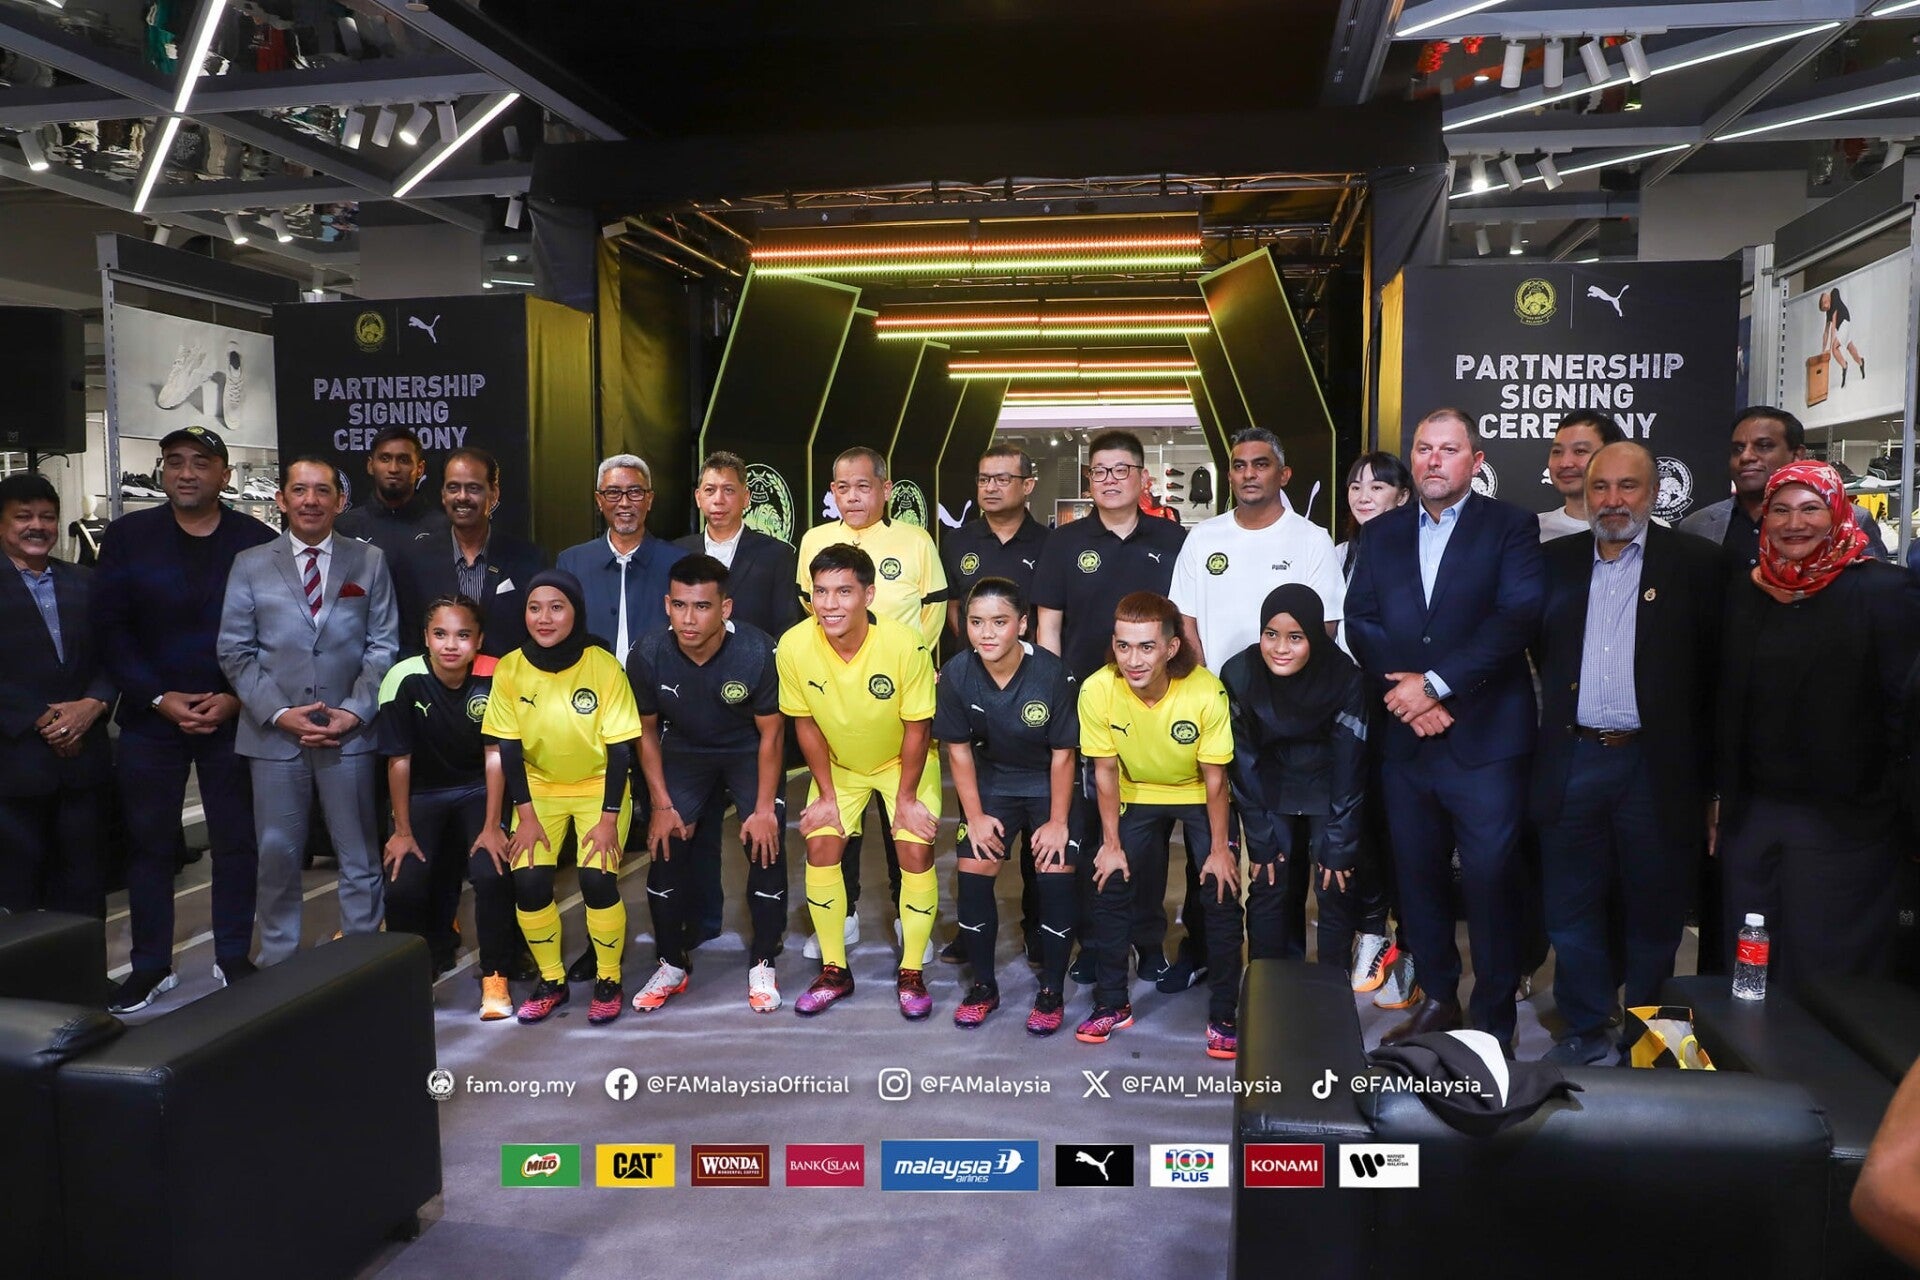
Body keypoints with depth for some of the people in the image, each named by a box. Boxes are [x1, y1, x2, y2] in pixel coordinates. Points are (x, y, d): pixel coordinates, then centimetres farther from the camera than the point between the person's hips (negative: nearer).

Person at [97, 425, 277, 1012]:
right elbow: (110, 628, 0)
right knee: (148, 842, 6)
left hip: (233, 717, -1)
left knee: (237, 842, 5)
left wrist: (235, 699, -10)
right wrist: (159, 698, -9)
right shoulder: (129, 536, 4)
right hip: (151, 717, 1)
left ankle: (233, 959, 18)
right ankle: (151, 966, 19)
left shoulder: (257, 540, 1)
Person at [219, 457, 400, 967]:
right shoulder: (250, 565, 7)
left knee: (360, 855, 6)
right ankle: (279, 962, 21)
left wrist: (354, 712, -8)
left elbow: (383, 646, 3)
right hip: (274, 732, 1)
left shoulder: (369, 561, 6)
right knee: (278, 854, 8)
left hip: (349, 731, 0)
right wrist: (279, 713, -8)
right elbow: (236, 651, 3)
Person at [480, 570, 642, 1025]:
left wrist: (609, 819, -17)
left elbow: (620, 748, -15)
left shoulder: (603, 666, -19)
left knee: (597, 879, -19)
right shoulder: (510, 669, -13)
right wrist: (526, 815, -11)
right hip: (540, 786, 2)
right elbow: (508, 747, -7)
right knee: (528, 880, -14)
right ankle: (551, 980, 9)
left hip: (598, 786, -2)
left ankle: (609, 980, 5)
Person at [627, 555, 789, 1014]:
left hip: (749, 752, -2)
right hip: (684, 751, 2)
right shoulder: (647, 655, -23)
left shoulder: (756, 651, -29)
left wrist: (764, 808, -16)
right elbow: (647, 731, -6)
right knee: (665, 849, -6)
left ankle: (762, 966, 4)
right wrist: (662, 805, -7)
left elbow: (770, 733, -16)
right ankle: (672, 966, 16)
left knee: (767, 846, -15)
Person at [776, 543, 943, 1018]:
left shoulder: (905, 645, -33)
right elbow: (805, 723, -10)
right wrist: (826, 794, -7)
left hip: (903, 761, -2)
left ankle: (911, 972, 7)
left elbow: (917, 728, -19)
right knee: (821, 847, -8)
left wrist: (906, 797, -13)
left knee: (915, 851, -12)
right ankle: (834, 970, 9)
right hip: (839, 763, 2)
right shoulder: (794, 646, -26)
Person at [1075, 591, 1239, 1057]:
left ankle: (1223, 1016, 9)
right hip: (1138, 796, 2)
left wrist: (1219, 849, -12)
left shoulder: (1205, 692, -33)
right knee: (1110, 887, -2)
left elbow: (1214, 778, -19)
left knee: (1221, 895, -8)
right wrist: (1112, 843, -7)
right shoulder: (1098, 690, -28)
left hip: (1200, 796, -2)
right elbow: (1105, 771, -13)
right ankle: (1112, 1003, 18)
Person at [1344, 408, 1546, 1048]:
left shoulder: (1510, 526, 1)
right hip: (1404, 737, 4)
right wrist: (1404, 691, -9)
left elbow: (1518, 617, -12)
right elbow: (1359, 621, 5)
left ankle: (1494, 1020, 13)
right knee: (1418, 876, 12)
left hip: (1484, 737, -4)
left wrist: (1435, 683, -15)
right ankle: (1437, 999, 27)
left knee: (1491, 880, -1)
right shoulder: (1381, 533, 13)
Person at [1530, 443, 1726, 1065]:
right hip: (1572, 763, 3)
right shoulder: (1556, 560, 8)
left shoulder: (1697, 564, -2)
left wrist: (1709, 779, -7)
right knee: (1572, 909, 10)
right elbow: (1537, 650, 13)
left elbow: (1714, 675, -4)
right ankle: (1584, 1032, 25)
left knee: (1654, 913, 9)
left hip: (1655, 768, -2)